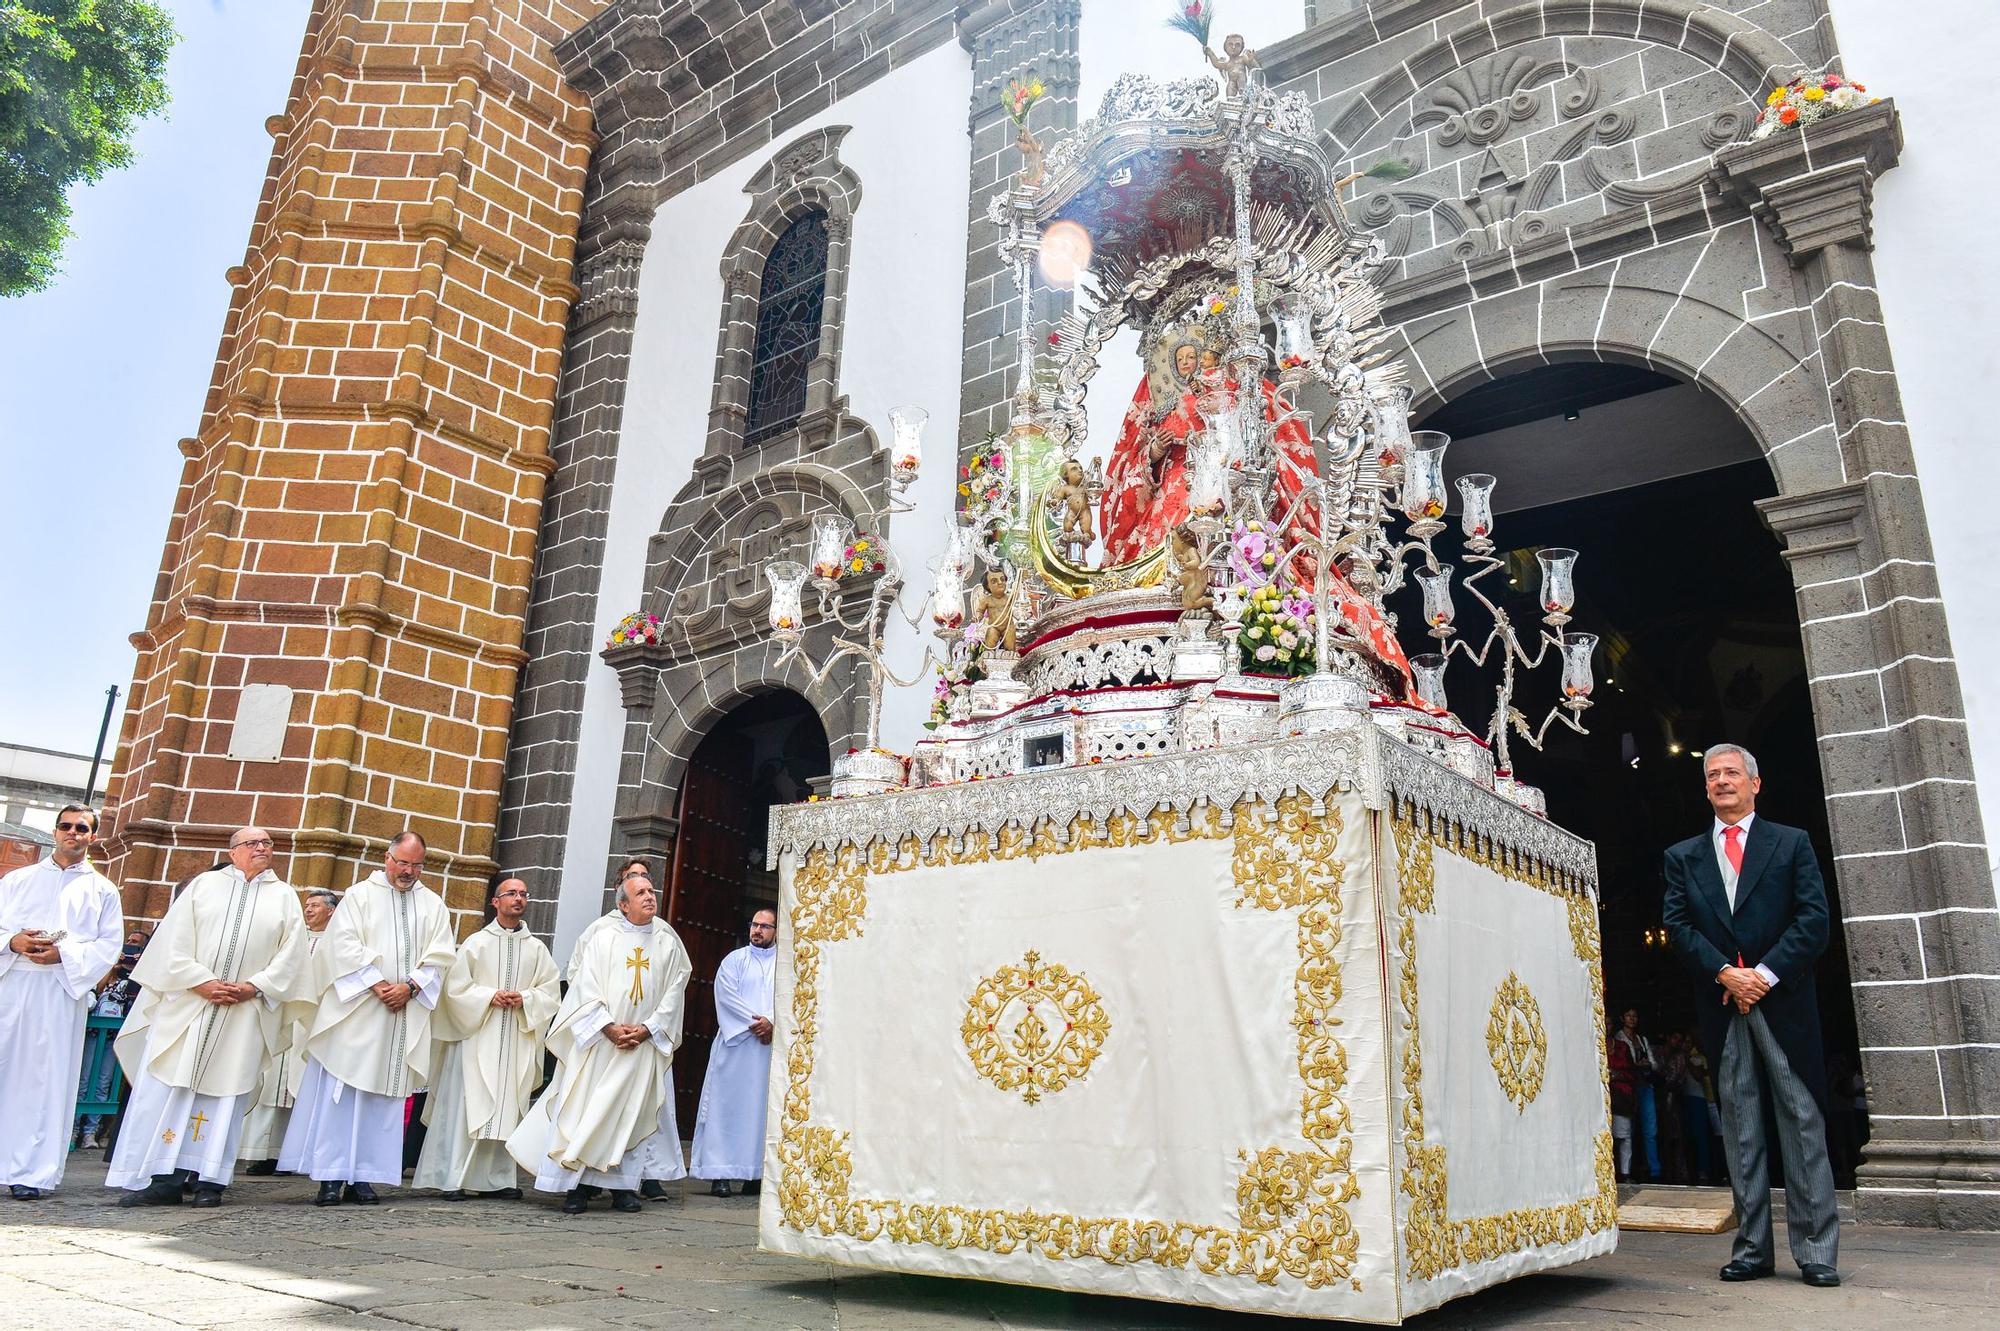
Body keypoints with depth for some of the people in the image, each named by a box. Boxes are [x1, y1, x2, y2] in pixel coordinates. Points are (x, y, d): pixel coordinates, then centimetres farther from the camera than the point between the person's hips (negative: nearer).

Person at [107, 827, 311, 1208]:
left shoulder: (284, 896, 11)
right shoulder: (205, 884, 10)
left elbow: (292, 951, 4)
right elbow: (176, 938, 1)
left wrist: (255, 986, -9)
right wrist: (201, 981, -10)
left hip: (246, 1010, 0)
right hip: (187, 1001, 0)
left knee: (225, 1089, 0)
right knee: (165, 1086, -3)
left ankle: (209, 1179, 3)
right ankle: (160, 1176, 1)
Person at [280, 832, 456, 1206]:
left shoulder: (433, 905, 13)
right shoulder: (360, 894, 5)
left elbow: (439, 956, 7)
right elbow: (344, 944, -6)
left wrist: (411, 986, -10)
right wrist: (378, 984, -14)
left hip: (404, 1016, 2)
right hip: (356, 1010, -2)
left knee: (383, 1093, 1)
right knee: (340, 1091, -4)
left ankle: (363, 1176, 5)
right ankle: (331, 1176, 0)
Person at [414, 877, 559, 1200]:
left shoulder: (537, 948, 12)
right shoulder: (476, 943, 5)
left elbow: (551, 992, 9)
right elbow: (455, 986, -1)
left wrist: (525, 999, -9)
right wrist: (489, 996, -13)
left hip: (519, 1039, 2)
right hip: (477, 1037, -2)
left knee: (507, 1109, 3)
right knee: (465, 1104, -5)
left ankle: (497, 1179, 9)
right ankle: (452, 1177, 1)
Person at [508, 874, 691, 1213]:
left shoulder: (669, 943, 7)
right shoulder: (603, 938, 2)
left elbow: (674, 993, 5)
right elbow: (586, 986, -4)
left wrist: (646, 1029, -7)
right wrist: (610, 1027, -13)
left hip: (643, 1045, 2)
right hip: (598, 1040, -1)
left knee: (629, 1112, 3)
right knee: (584, 1107, -4)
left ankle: (621, 1184, 9)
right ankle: (575, 1185, 2)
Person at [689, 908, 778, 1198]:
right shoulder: (734, 960, 8)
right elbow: (727, 996, -4)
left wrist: (772, 1024, -15)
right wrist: (756, 1023, -13)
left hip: (773, 1047, 1)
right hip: (736, 1046, -1)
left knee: (763, 1108, 1)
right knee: (727, 1105, -3)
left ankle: (756, 1172, 4)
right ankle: (720, 1173, -2)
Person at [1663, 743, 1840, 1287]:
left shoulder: (1792, 844, 8)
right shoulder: (1683, 856, 13)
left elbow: (1814, 919, -2)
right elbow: (1677, 924, 4)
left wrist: (1765, 974, -11)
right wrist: (1726, 972, -10)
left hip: (1783, 998, -2)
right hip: (1722, 1005, 2)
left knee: (1802, 1119, -1)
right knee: (1738, 1125, 4)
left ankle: (1816, 1251, 5)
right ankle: (1752, 1248, 8)